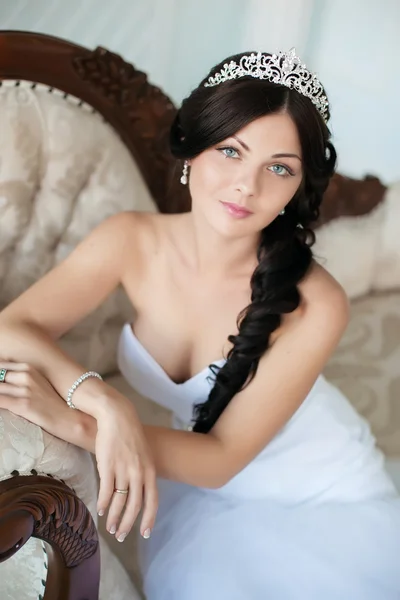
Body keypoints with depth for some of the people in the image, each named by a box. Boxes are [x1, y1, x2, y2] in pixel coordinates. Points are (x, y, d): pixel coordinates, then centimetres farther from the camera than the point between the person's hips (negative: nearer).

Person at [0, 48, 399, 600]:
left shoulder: (313, 306, -27)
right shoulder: (132, 241, -17)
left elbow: (221, 458, -23)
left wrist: (74, 424, -35)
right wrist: (101, 401, -37)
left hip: (323, 503, -1)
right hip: (209, 496, 2)